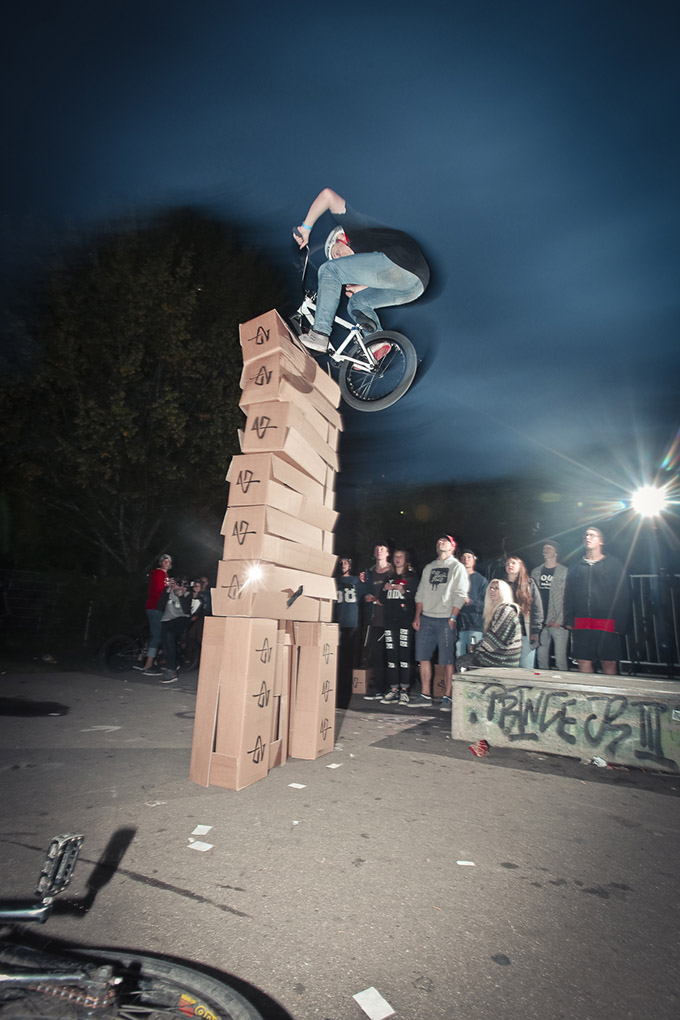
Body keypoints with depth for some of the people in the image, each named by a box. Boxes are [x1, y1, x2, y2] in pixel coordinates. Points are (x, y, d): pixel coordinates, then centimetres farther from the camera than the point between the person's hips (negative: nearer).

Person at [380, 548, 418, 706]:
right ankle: (393, 689, 7)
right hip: (390, 619, 4)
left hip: (405, 618, -3)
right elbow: (383, 600, 17)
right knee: (391, 654, 1)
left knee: (404, 653, -6)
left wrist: (404, 592, -16)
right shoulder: (389, 577, 17)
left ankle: (404, 690, 0)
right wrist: (385, 590, -1)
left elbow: (416, 598, -1)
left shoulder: (411, 577, 7)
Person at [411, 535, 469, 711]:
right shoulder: (428, 567, 18)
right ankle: (425, 696, 14)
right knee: (423, 657, 6)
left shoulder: (457, 567, 1)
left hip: (445, 620, -5)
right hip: (426, 618, 6)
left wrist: (452, 618, -14)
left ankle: (447, 697, 6)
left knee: (447, 660, -3)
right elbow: (420, 593, 16)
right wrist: (417, 616, 7)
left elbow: (460, 595, -6)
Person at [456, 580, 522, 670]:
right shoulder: (495, 609, 18)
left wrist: (479, 650, -9)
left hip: (502, 659, -9)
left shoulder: (505, 610, -14)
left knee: (461, 662, -9)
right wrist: (477, 647, 5)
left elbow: (495, 637, -19)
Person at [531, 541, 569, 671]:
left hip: (558, 623, -4)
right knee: (541, 658, 9)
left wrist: (559, 620, -12)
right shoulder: (535, 572, 14)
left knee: (560, 658, -6)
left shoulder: (564, 572, 0)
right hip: (540, 623, 4)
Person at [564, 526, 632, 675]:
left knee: (609, 665, 0)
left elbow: (623, 594, 0)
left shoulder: (613, 564, 5)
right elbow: (568, 596, 12)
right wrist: (569, 620, 2)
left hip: (607, 624, -3)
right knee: (584, 663, 4)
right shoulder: (577, 567, 14)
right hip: (581, 625, 3)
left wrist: (621, 624, -8)